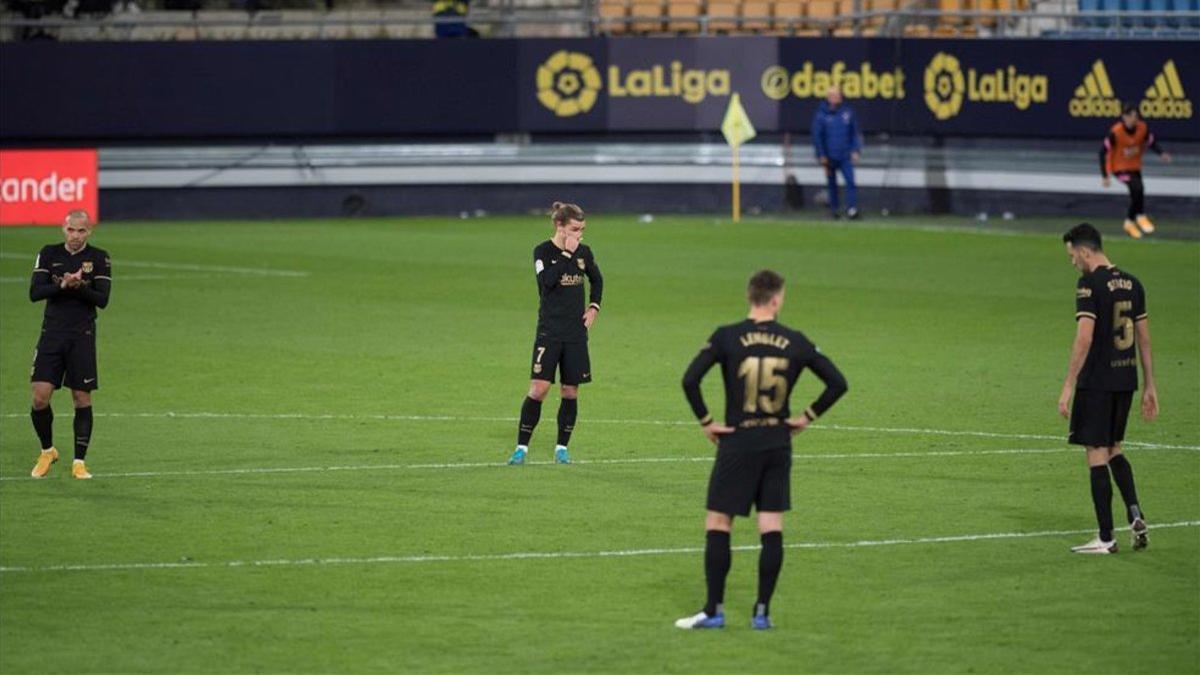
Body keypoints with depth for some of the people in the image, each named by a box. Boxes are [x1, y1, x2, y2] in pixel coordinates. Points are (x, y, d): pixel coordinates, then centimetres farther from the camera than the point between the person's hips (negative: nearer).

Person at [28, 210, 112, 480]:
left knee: (82, 399, 0)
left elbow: (102, 300, -6)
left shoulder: (99, 258, 0)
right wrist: (62, 285, -20)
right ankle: (47, 451, 16)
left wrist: (79, 286, -23)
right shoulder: (49, 254, 4)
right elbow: (34, 292, -5)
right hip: (52, 333, 1)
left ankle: (79, 462, 10)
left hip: (82, 336, -1)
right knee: (40, 396, -7)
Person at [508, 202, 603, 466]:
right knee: (539, 388, -11)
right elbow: (546, 280, -24)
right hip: (549, 331, -4)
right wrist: (566, 253, -21)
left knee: (571, 391, 5)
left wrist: (594, 306, 10)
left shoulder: (584, 252, 6)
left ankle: (562, 448, 15)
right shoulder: (543, 251, -6)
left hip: (576, 333, 4)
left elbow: (597, 280, 24)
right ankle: (522, 447, -2)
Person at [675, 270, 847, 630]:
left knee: (717, 527, 5)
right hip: (778, 445, 3)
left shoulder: (726, 337, -6)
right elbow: (837, 382, 3)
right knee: (772, 530, 6)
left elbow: (690, 380, -14)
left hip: (737, 444, -3)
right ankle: (762, 612, 6)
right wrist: (808, 416, 10)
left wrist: (705, 421, -4)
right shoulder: (795, 342, 1)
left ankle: (714, 611, 5)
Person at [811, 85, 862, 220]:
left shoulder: (847, 112, 4)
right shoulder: (821, 114, -2)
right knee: (832, 184, 7)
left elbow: (854, 133, 10)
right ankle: (834, 209, 17)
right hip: (830, 157, -1)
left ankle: (852, 208, -18)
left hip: (845, 156, 1)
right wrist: (821, 156, -4)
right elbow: (817, 136, 1)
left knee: (850, 181, -13)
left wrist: (855, 150, 2)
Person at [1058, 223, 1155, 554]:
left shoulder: (1090, 284, -13)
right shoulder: (1132, 284, 10)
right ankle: (1135, 514, 2)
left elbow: (1084, 338, -19)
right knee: (1113, 450, 21)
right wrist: (1149, 387, 18)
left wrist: (1068, 388, -16)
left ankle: (1105, 538, 1)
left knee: (1097, 455, -1)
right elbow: (1144, 338, 13)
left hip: (1097, 383, -7)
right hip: (1126, 379, 7)